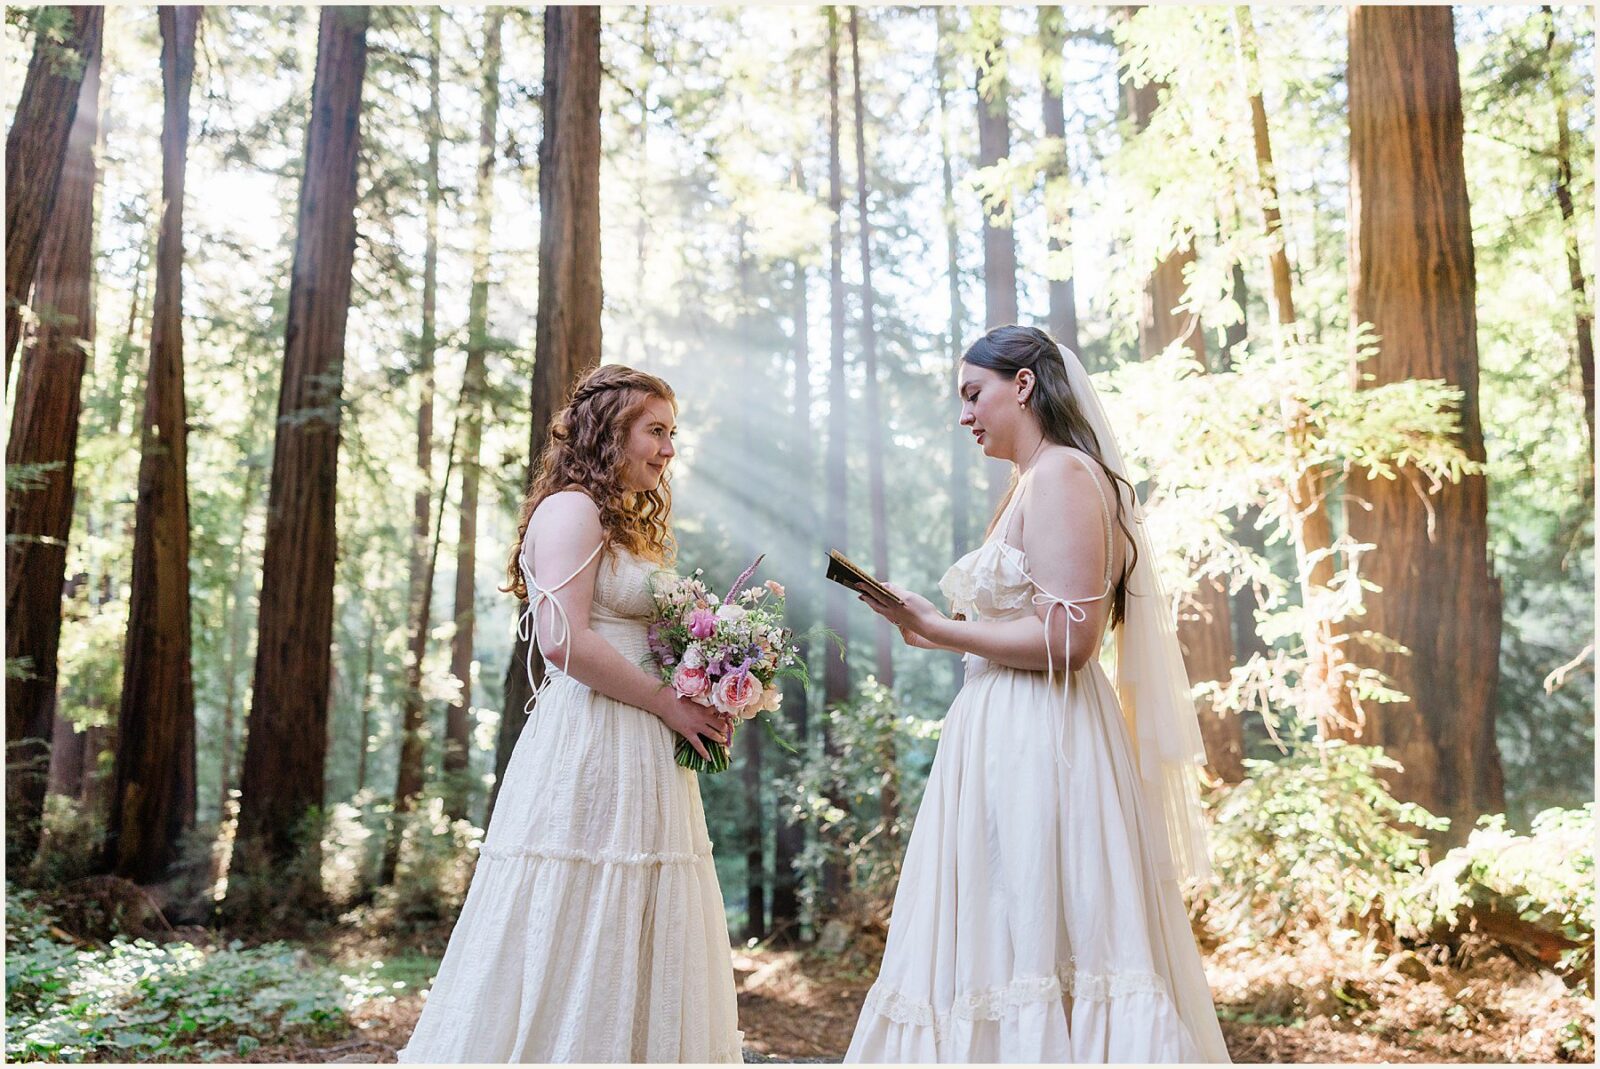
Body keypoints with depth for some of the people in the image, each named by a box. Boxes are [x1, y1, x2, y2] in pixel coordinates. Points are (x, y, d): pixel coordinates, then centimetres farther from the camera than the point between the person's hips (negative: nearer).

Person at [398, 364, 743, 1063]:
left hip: (640, 759, 10)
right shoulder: (572, 510, -8)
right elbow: (564, 641, -19)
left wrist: (701, 700, 7)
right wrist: (670, 704, -13)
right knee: (571, 941, -5)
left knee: (626, 957, 11)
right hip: (587, 750, -10)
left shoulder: (629, 527, 21)